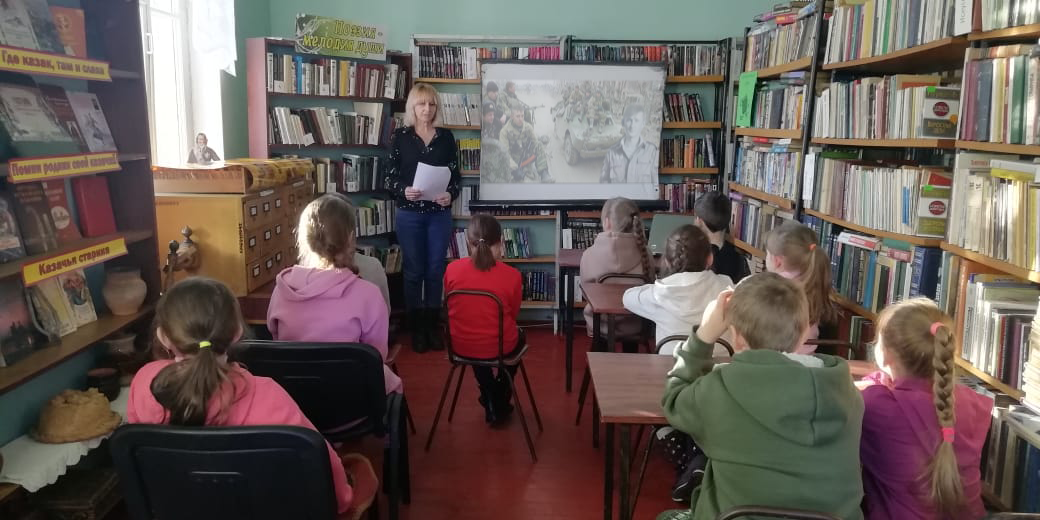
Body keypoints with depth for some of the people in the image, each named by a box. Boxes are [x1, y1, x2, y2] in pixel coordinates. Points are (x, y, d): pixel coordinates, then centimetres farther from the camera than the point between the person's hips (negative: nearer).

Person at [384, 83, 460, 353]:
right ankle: (417, 329, 16)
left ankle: (434, 327, 18)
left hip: (439, 213, 1)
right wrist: (404, 190, -20)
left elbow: (456, 174, 5)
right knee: (414, 271, 5)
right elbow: (390, 176, -1)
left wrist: (451, 194, -15)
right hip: (409, 213, -1)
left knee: (436, 271, 7)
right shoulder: (400, 136, 0)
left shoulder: (446, 136, 5)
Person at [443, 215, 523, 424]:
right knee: (518, 336, 34)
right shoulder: (511, 275, -17)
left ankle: (490, 403, 44)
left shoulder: (452, 269, -13)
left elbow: (452, 307, 6)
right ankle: (500, 404, 44)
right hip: (499, 346, -2)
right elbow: (513, 314, 0)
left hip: (460, 345, 2)